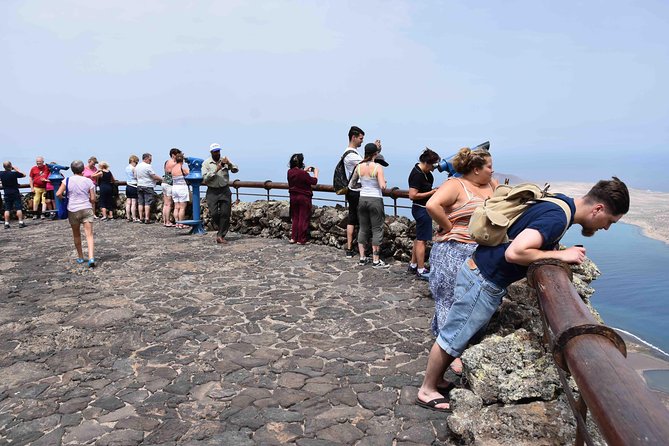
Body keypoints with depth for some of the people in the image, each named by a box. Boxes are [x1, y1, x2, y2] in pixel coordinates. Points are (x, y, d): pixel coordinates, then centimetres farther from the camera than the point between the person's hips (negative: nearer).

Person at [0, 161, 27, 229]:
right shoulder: (14, 173, -14)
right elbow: (24, 175, -2)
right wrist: (16, 169, 3)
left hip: (7, 193, 4)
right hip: (15, 193, -4)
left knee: (7, 209, 7)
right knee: (19, 208, -1)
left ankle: (6, 224, 6)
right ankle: (21, 223, -5)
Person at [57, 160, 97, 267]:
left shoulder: (67, 180, -2)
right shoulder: (88, 181, -2)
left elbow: (58, 194, -11)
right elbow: (93, 199, -2)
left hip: (73, 210, 1)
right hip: (87, 209, -1)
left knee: (76, 235, 17)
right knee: (89, 234, -5)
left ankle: (80, 257, 27)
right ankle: (91, 258, -20)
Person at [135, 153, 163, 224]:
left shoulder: (137, 166, 11)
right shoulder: (148, 166, -13)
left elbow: (135, 176, 18)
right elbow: (154, 176, -14)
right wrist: (161, 179, 0)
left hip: (139, 185, 7)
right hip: (147, 186, -7)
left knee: (140, 203, 8)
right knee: (147, 203, -5)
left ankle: (141, 218, 8)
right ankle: (147, 218, -7)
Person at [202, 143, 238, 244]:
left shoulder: (225, 160, 6)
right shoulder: (206, 163, 1)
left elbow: (235, 170, -5)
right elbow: (205, 179, -8)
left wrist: (229, 164, -24)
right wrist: (216, 170, -18)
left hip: (224, 190, 1)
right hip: (212, 191, -1)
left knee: (225, 214, -4)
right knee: (214, 213, -7)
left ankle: (221, 235, 4)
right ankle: (221, 230, 21)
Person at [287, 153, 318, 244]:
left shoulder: (290, 172, -2)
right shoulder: (303, 174, -21)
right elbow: (314, 181, -9)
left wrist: (305, 170, 21)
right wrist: (316, 172, 7)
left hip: (293, 197, 6)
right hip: (304, 198, -6)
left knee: (295, 217, 16)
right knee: (303, 219, 3)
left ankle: (293, 238, 17)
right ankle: (301, 240, 6)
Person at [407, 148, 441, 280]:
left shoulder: (425, 171, 7)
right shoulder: (417, 175, -21)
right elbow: (413, 195, -26)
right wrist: (432, 192, -19)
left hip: (423, 209, 11)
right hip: (421, 209, -11)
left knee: (419, 238, 17)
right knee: (422, 240, -6)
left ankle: (413, 265, 26)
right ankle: (421, 270, -1)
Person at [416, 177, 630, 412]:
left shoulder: (560, 203, 5)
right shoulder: (557, 217, -25)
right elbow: (514, 252, -33)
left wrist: (555, 249, 3)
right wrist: (559, 255, -23)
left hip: (481, 275, 9)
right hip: (482, 280, -9)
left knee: (460, 335, 20)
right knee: (452, 337, 6)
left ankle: (437, 379, 36)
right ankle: (427, 390, 22)